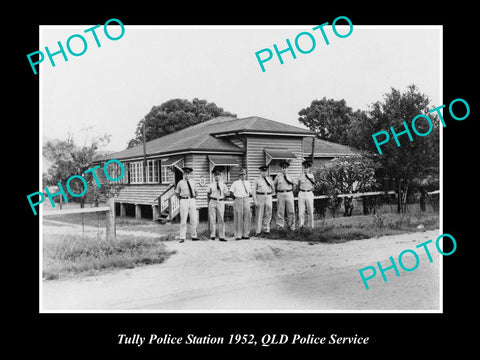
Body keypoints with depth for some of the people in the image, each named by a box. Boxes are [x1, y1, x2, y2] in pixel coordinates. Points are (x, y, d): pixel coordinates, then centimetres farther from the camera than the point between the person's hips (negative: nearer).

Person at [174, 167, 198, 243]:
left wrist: (193, 198, 12)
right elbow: (176, 193, 13)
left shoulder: (193, 182, 8)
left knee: (194, 220, 4)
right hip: (184, 201, -3)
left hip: (192, 201, 3)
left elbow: (196, 192, 23)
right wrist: (181, 199, 6)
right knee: (183, 220, -4)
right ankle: (182, 237, -1)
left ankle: (194, 236, 14)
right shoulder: (180, 183, 0)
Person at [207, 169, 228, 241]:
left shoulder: (223, 184, 6)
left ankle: (221, 236, 3)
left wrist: (222, 201, 5)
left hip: (220, 202, 1)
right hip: (212, 202, -1)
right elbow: (208, 194, 9)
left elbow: (225, 194, 13)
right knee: (212, 219, 2)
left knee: (221, 220, 0)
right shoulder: (211, 184, 3)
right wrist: (209, 202, 3)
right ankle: (212, 235, 11)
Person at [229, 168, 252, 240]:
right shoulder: (235, 183, 2)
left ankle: (245, 234, 9)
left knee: (247, 217, 1)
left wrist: (248, 197, 12)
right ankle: (238, 235, 1)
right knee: (238, 218, -3)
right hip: (238, 200, -4)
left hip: (246, 200, 4)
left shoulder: (247, 183, 13)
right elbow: (231, 192, 7)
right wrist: (235, 198, 6)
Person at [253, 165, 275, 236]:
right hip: (260, 197, -3)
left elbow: (272, 186, 27)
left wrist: (273, 192, 35)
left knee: (268, 214, 2)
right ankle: (258, 231, 2)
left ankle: (266, 230, 11)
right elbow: (253, 190, -3)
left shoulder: (269, 178, 10)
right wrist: (255, 200, -10)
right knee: (259, 215, -2)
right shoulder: (257, 180, 1)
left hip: (268, 197, 3)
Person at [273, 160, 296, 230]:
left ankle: (291, 227, 10)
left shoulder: (290, 177, 7)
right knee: (280, 211, 1)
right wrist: (277, 192, 11)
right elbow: (274, 185, 13)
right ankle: (280, 226, 8)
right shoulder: (278, 177, 2)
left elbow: (293, 184, 21)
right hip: (280, 194, -1)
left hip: (289, 194, 1)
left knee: (291, 211, 2)